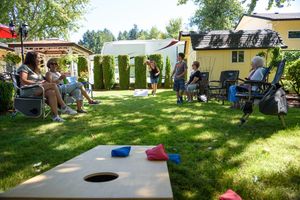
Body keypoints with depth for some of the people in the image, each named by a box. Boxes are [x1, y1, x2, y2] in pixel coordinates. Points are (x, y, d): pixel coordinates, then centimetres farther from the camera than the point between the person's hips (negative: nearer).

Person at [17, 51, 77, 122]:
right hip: (28, 91, -7)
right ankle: (64, 107, -26)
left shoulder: (36, 69, 30)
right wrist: (38, 83, -15)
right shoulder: (24, 67, 4)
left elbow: (42, 80, 23)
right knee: (53, 85, -27)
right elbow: (23, 81, -12)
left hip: (38, 90, 7)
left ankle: (55, 115, -38)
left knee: (51, 92, -29)